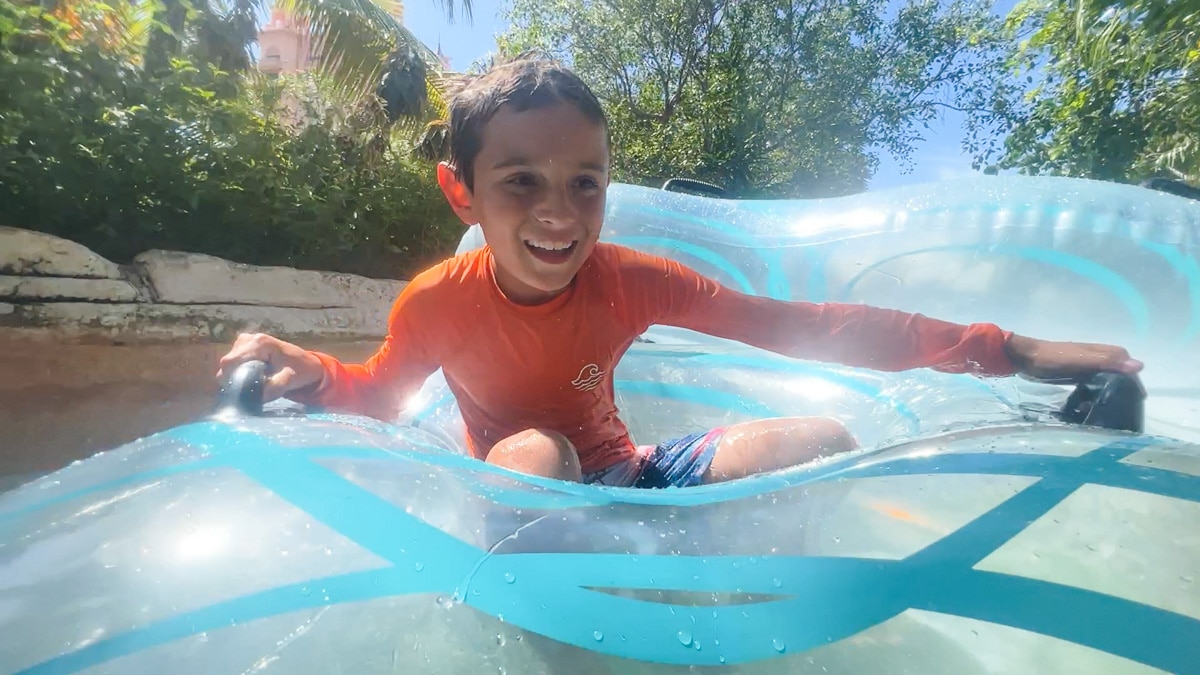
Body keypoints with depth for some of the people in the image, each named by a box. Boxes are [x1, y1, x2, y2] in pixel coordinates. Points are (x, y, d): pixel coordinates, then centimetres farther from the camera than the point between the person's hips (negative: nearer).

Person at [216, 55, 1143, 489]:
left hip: (625, 477, 2)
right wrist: (309, 375, -20)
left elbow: (797, 325, -19)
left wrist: (1001, 351, -21)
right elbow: (381, 394, 2)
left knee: (822, 441, -14)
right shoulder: (435, 304, -18)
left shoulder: (626, 279, -19)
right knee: (533, 450, -38)